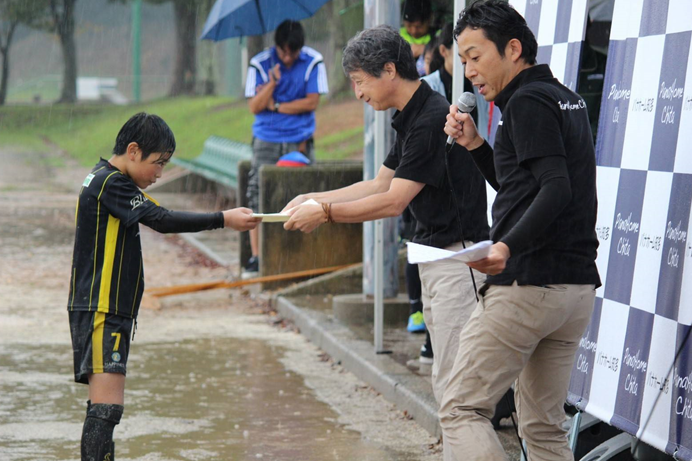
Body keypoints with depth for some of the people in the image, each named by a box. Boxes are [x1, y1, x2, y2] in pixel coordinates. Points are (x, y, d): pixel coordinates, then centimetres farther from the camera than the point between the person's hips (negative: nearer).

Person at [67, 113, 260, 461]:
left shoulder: (106, 179, 16)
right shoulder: (110, 183, -15)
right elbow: (161, 221, -23)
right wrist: (223, 219, -23)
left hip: (112, 311, 11)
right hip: (100, 313, -11)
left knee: (105, 405, 14)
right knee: (106, 406, -17)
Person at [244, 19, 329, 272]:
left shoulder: (313, 62, -3)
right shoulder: (260, 64, -2)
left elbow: (312, 102, -7)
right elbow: (254, 107, -6)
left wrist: (275, 105, -9)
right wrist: (272, 83, -22)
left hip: (299, 141, 0)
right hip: (266, 141, 0)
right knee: (258, 196, -7)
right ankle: (256, 256, -4)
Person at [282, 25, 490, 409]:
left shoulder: (433, 120, -19)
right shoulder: (410, 119, 12)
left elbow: (393, 202, -20)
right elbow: (379, 185, 21)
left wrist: (324, 213, -13)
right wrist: (313, 199, 14)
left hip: (456, 259, -10)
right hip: (433, 259, 10)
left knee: (452, 381, -9)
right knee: (447, 379, 13)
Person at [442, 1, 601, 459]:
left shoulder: (528, 101, -10)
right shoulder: (567, 99, 18)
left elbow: (556, 190, -22)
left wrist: (508, 247, -34)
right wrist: (476, 145, 16)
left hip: (527, 284, -9)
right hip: (578, 285, 9)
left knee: (463, 409, -5)